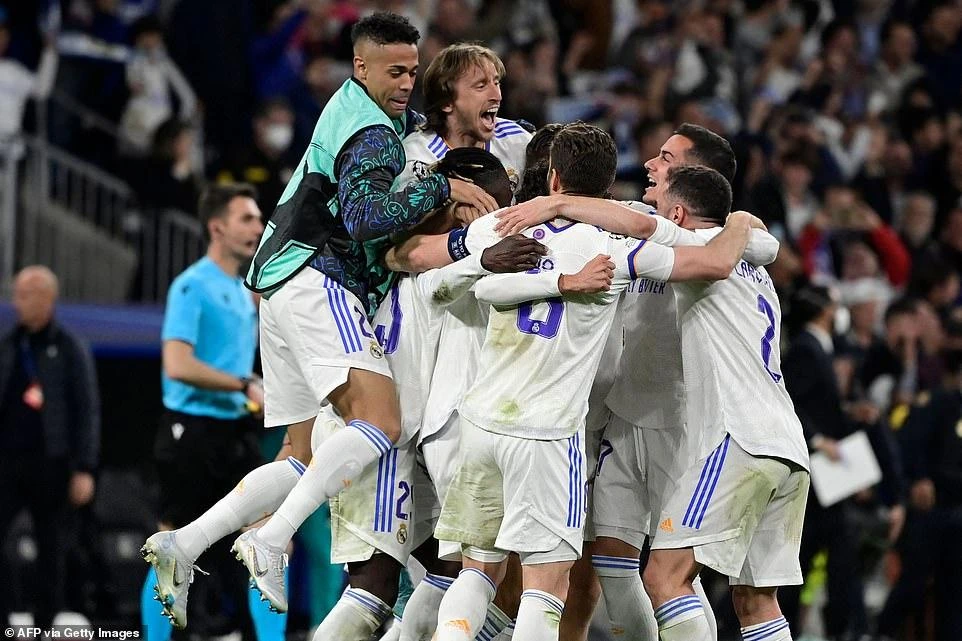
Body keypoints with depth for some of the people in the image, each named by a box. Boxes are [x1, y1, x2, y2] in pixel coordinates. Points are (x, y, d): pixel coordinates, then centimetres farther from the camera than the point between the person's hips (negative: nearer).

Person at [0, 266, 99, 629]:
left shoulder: (70, 350, -1)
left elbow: (87, 411, -4)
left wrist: (84, 470, -10)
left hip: (51, 464, -3)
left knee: (51, 551, 3)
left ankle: (45, 626, 10)